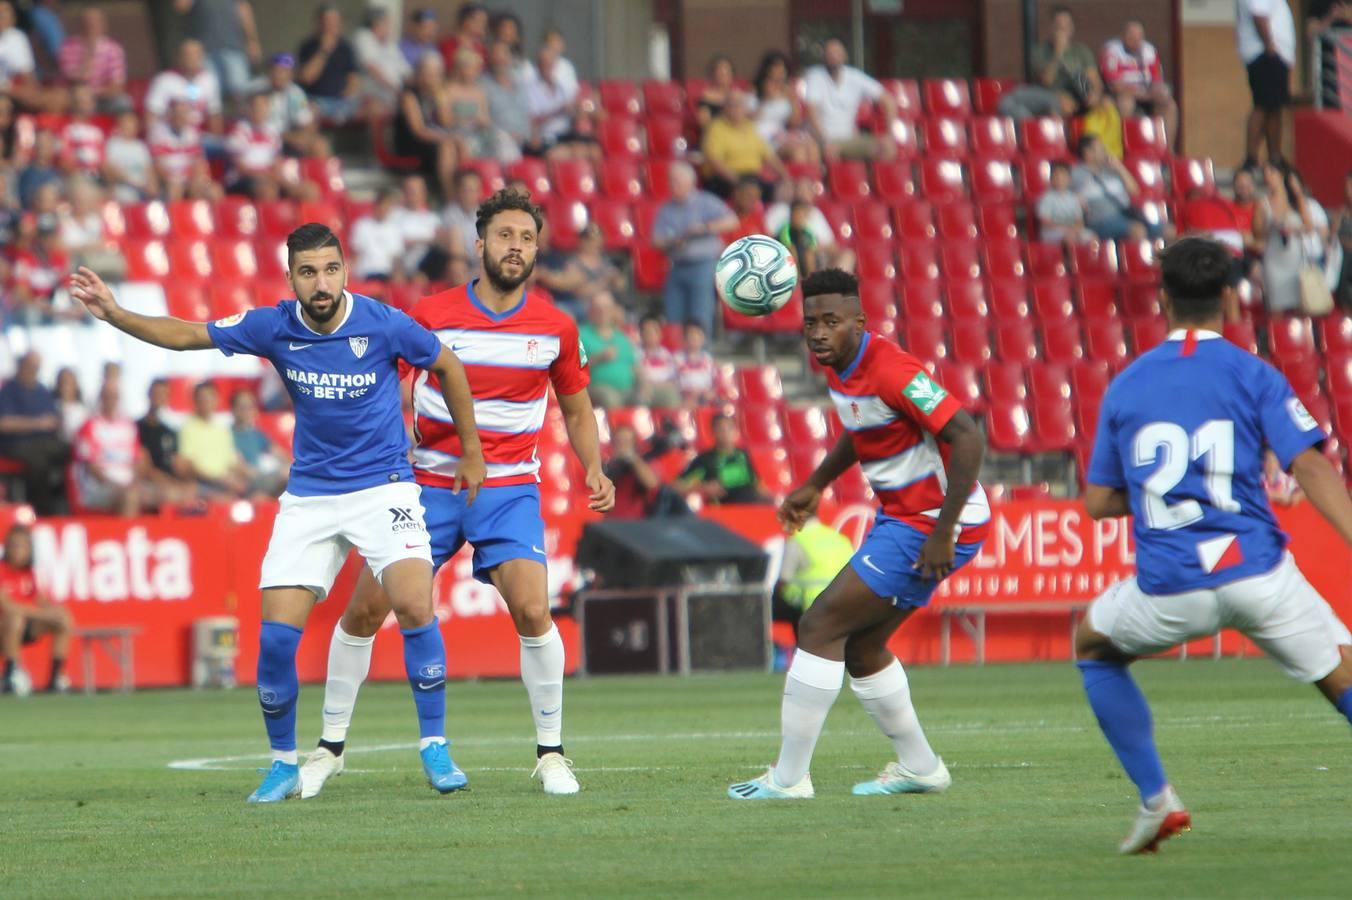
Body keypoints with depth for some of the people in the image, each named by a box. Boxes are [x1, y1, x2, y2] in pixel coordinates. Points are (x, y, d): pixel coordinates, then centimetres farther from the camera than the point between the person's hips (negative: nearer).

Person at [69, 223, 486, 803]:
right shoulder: (274, 328, -7)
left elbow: (448, 367, 4)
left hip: (383, 488, -3)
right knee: (276, 633, -8)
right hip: (308, 496, 3)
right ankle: (283, 765, 11)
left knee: (415, 609, -23)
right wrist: (113, 314, -9)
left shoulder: (383, 325, -13)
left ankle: (435, 749, -7)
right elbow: (184, 335, 4)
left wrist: (471, 452, 10)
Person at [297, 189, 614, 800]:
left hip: (510, 490, 0)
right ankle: (330, 746, 14)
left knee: (532, 610, -19)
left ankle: (551, 753, -4)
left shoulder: (555, 328, 0)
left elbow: (576, 410, 14)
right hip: (429, 485, 0)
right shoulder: (431, 314, -5)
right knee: (365, 611, -2)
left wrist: (594, 471, -2)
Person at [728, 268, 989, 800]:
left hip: (930, 527, -10)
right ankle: (919, 768, 28)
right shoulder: (840, 366, 6)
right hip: (903, 517, 10)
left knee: (821, 627, -10)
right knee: (861, 646, 16)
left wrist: (942, 532, -27)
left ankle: (789, 778, -5)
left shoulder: (889, 371, -23)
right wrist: (815, 486, 24)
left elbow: (967, 437, -27)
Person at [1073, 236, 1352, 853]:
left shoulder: (1126, 386, 10)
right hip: (1256, 571, -2)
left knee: (1093, 647, 29)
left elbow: (1098, 502, 15)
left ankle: (1156, 798, 18)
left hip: (1168, 590, 2)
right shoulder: (1252, 375, 2)